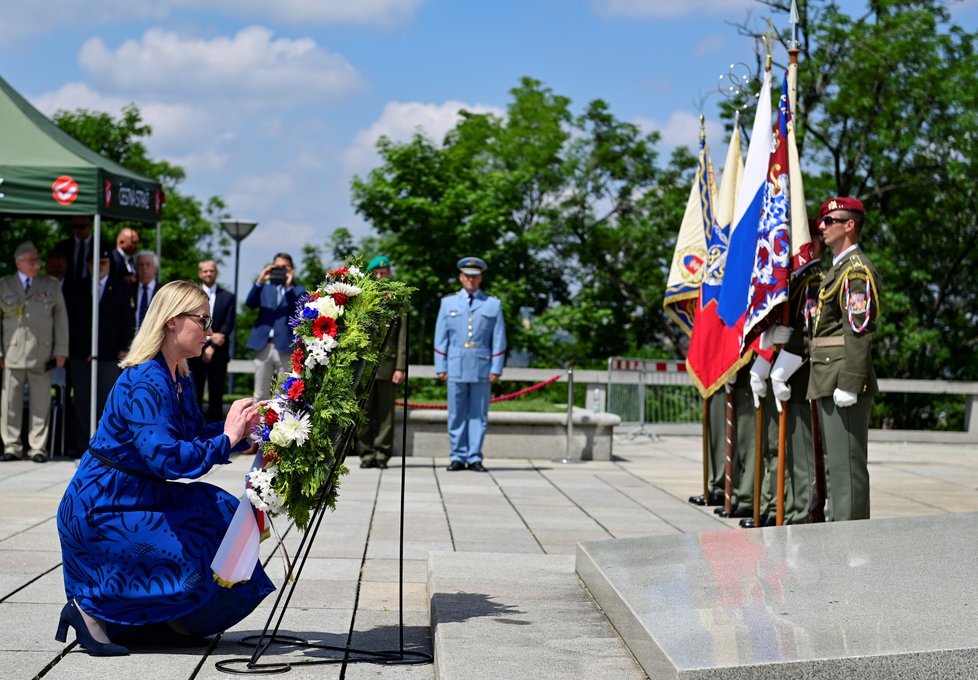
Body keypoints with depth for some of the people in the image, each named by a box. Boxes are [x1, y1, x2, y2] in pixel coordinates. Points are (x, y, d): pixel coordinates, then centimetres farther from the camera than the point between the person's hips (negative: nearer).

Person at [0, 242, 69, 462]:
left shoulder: (51, 286, 13)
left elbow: (61, 319, 11)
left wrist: (61, 351, 3)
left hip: (42, 353, 1)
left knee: (41, 402, -1)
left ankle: (37, 447, 5)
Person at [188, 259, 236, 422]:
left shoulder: (228, 297, 9)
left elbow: (229, 324, 1)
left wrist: (213, 347, -9)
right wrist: (209, 337, -14)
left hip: (218, 353, 1)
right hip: (195, 352, 0)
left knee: (216, 395, 1)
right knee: (194, 395, -2)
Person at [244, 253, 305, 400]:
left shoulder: (298, 291, 8)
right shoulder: (265, 288, 16)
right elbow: (250, 303, -1)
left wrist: (288, 287, -16)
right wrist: (259, 282, -12)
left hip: (286, 347, -3)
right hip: (263, 346, 3)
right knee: (260, 395, 6)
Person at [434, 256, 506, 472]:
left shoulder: (493, 304, 7)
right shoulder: (448, 303, 10)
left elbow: (499, 340, 4)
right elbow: (440, 338, 9)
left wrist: (496, 369, -3)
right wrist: (440, 367, 2)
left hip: (482, 368, -1)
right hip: (456, 367, 1)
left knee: (479, 414, 1)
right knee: (457, 414, 2)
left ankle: (475, 457, 5)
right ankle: (458, 457, 8)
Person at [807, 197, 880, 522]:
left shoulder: (857, 270, -11)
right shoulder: (838, 267, 21)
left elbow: (860, 331, -19)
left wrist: (849, 384, -23)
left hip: (844, 375, -11)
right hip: (829, 382, 11)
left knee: (847, 462, -8)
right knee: (836, 461, 14)